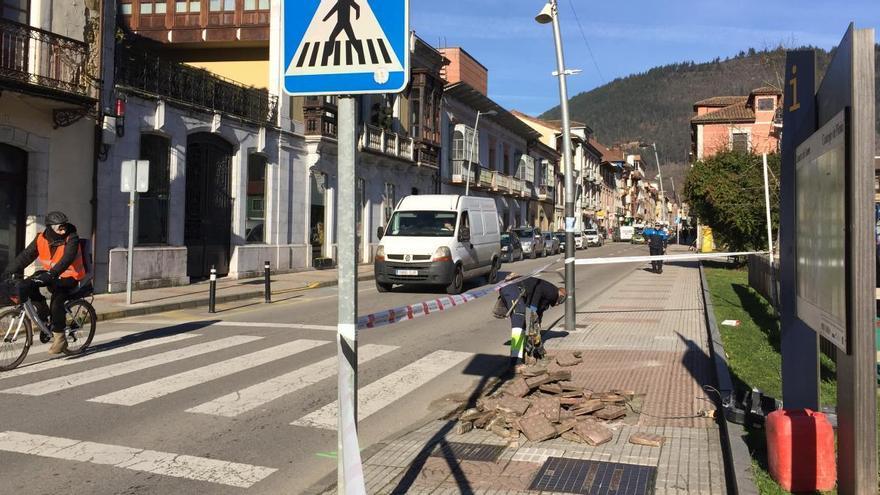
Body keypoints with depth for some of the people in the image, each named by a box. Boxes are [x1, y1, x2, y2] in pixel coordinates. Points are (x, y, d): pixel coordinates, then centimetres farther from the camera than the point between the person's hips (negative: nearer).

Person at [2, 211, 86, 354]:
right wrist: (9, 271, -22)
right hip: (49, 273, 5)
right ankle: (42, 309, 6)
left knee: (56, 303, -25)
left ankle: (59, 338, -10)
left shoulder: (72, 239, -21)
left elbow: (66, 259, -35)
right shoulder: (42, 239, -8)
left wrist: (53, 273, -50)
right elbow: (26, 255, -11)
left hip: (69, 276, -5)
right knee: (26, 286, -20)